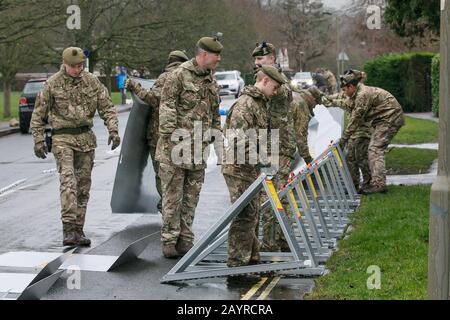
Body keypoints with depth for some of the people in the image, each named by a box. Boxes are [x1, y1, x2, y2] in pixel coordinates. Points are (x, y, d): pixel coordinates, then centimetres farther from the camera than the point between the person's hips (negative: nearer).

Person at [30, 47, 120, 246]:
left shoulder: (92, 81, 4)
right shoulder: (52, 84, -3)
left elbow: (107, 107, 5)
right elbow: (38, 114, 2)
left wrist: (113, 130, -8)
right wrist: (38, 140, -2)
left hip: (86, 138, 4)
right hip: (63, 138, -3)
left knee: (83, 185, 6)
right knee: (68, 181, -18)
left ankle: (78, 230, 15)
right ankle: (68, 229, -22)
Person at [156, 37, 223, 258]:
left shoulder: (211, 81, 16)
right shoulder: (178, 76, -8)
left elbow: (215, 114, 24)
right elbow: (166, 107, -12)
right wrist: (170, 136, -18)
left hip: (199, 148, 7)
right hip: (176, 146, -7)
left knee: (191, 196, 10)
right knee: (173, 196, -2)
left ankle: (185, 239, 18)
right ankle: (170, 240, 6)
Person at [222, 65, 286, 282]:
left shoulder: (260, 103, 17)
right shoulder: (245, 104, -17)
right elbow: (237, 138, -25)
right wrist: (259, 158, -24)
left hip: (250, 169, 10)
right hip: (239, 169, -10)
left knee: (252, 216, 17)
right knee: (244, 218, -9)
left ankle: (251, 260, 27)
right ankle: (236, 269, -6)